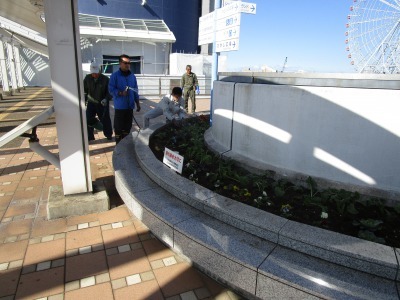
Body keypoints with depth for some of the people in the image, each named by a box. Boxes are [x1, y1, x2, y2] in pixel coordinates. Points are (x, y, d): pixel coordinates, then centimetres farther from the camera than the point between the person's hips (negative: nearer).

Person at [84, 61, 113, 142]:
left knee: (105, 120, 8)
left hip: (103, 104, -2)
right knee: (88, 120, 1)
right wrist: (84, 100, 4)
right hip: (91, 103, 2)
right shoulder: (87, 78, -3)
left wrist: (106, 99, -24)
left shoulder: (105, 79, -12)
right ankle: (89, 137, 15)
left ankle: (109, 135, 28)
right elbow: (84, 90, 7)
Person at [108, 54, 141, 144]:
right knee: (118, 126, 0)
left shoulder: (132, 76, 11)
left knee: (128, 126, 12)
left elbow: (135, 90, 15)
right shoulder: (115, 75, -5)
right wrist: (121, 93, -25)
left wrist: (137, 103, 13)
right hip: (120, 106, -5)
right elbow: (111, 89, -10)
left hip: (130, 105, 5)